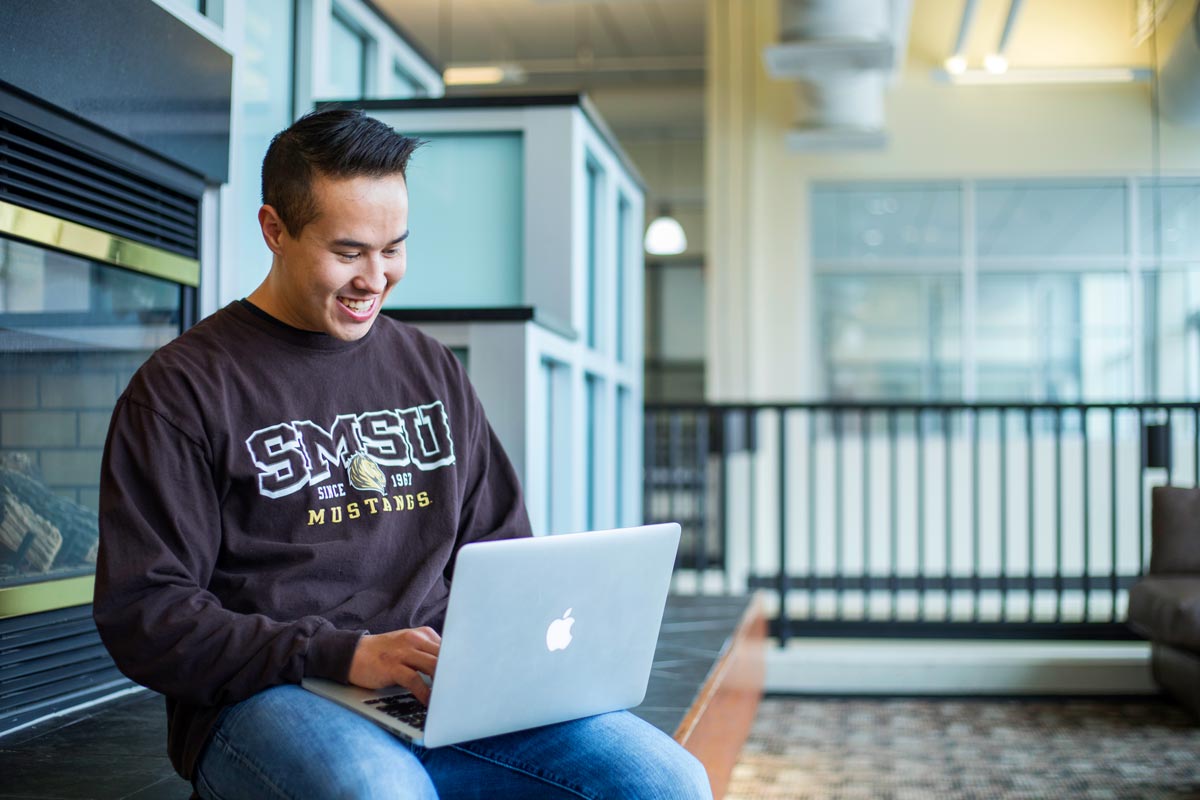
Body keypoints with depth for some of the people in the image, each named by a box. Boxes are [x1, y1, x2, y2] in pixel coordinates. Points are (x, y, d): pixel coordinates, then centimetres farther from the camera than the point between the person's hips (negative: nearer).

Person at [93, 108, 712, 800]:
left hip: (442, 691, 5)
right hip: (264, 702, -5)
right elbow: (142, 612, -7)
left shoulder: (432, 370, 19)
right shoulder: (183, 387, 1)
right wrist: (343, 654, -18)